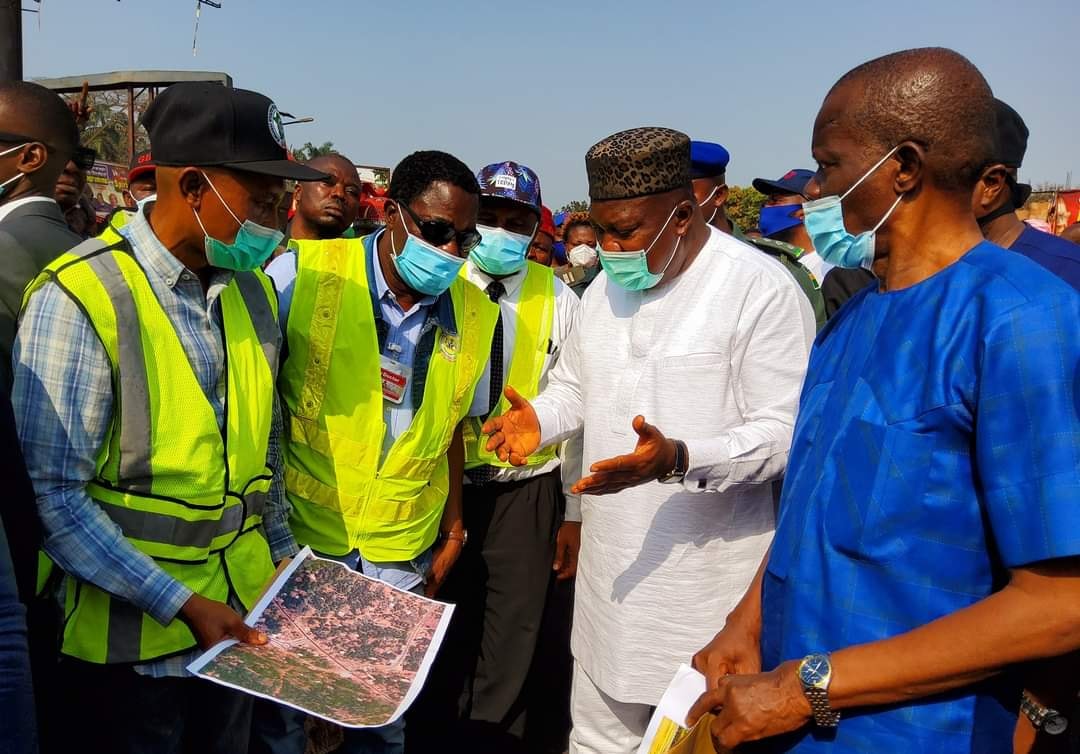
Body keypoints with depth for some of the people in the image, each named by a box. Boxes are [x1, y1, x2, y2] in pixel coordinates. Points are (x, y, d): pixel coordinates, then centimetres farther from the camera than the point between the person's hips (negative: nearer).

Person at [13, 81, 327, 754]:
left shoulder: (254, 289, 3)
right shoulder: (80, 296, -18)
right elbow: (52, 494, -20)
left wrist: (284, 553, 7)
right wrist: (179, 604, -20)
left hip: (242, 616, 6)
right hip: (131, 638, -6)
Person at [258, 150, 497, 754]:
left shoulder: (476, 314, -2)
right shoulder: (302, 273, -13)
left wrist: (453, 528, 9)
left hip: (402, 551, 3)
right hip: (296, 530, -2)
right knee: (281, 698, 15)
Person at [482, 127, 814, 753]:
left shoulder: (763, 290, -15)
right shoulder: (606, 286, 9)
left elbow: (786, 430, -18)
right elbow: (575, 385, 20)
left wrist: (680, 459, -32)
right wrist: (538, 420, -2)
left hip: (710, 579, -6)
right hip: (612, 571, 7)